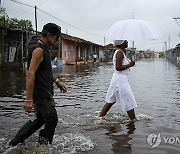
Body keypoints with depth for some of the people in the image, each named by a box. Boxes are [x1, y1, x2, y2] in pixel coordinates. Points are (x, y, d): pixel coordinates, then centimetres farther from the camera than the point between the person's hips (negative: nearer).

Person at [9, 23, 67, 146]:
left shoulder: (44, 49, 15)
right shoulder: (38, 50, -17)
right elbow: (30, 74, -24)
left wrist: (57, 81, 21)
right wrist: (28, 99, -27)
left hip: (45, 93, 10)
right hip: (40, 94, -10)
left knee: (41, 119, 17)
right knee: (52, 119, -2)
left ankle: (14, 143, 26)